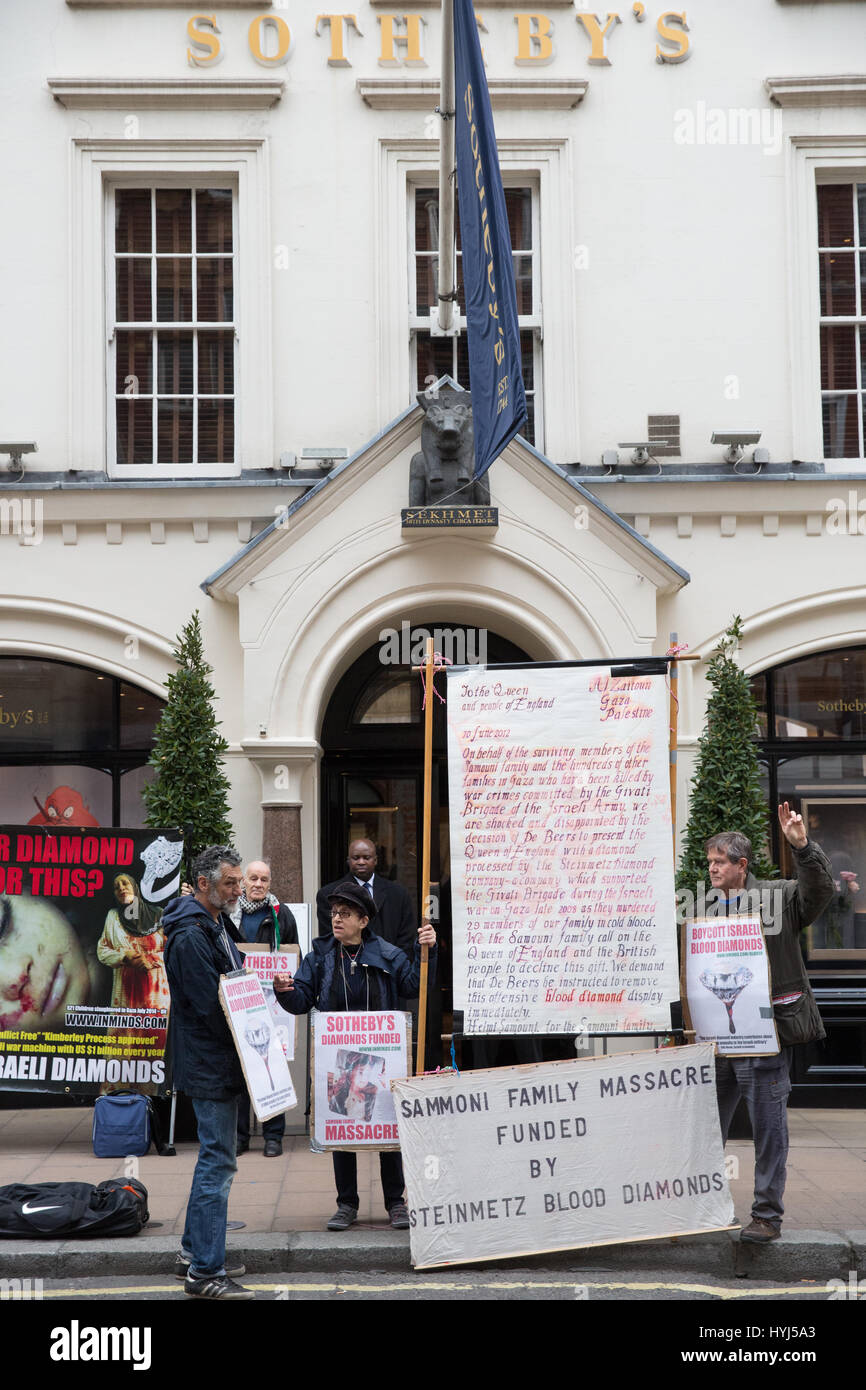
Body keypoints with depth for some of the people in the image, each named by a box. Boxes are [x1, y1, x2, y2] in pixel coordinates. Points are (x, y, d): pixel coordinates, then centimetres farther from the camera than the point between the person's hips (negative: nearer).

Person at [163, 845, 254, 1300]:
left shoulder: (218, 925, 13)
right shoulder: (191, 935, -20)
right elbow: (211, 1005, -22)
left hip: (218, 1062, 11)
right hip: (210, 1065, -10)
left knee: (215, 1157, 18)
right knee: (218, 1162, -7)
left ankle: (194, 1253, 29)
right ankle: (204, 1272, 0)